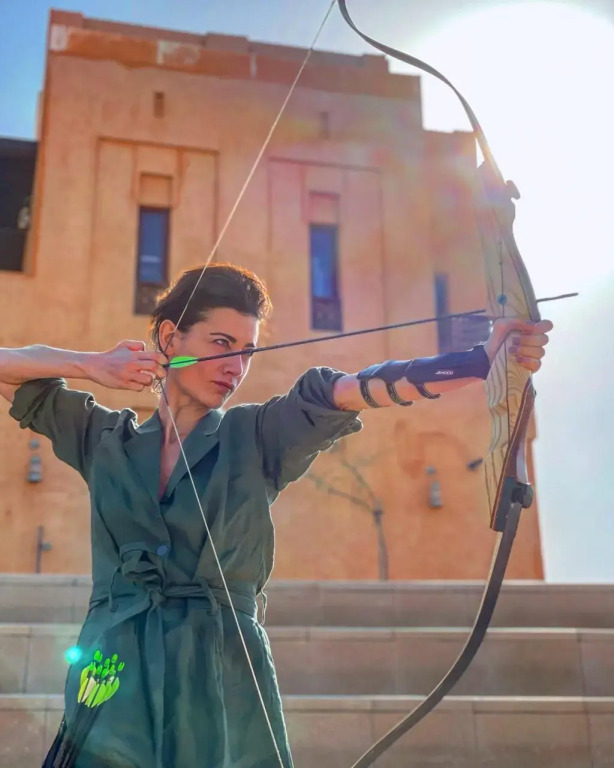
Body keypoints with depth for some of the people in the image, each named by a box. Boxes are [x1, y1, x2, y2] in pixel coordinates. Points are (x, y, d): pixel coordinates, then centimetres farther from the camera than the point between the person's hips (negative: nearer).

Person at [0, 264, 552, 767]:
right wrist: (90, 366, -2)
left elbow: (359, 388, -12)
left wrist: (485, 359, -22)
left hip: (225, 685, -1)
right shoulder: (106, 439, 9)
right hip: (113, 682, 1)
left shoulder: (258, 437, 3)